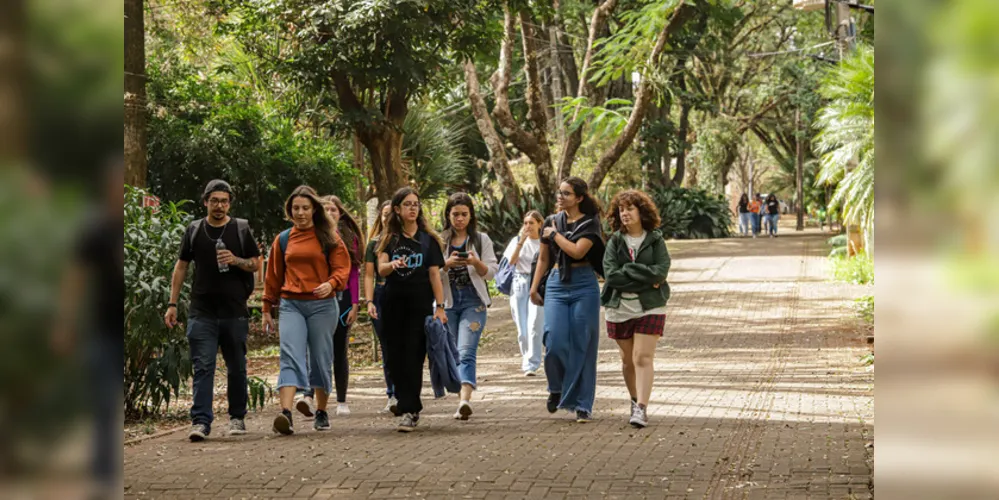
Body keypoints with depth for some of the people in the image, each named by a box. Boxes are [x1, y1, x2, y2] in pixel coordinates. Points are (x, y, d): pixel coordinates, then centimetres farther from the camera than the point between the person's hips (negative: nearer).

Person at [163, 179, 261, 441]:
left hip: (234, 311, 0)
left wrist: (236, 260, -13)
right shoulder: (194, 230, 9)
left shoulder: (241, 229, 6)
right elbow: (181, 267, 12)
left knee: (236, 367, 9)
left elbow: (255, 264, 9)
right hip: (202, 311, 0)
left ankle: (237, 417, 23)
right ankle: (201, 422, -12)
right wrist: (172, 304, 6)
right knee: (203, 367, -8)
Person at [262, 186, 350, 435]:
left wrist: (331, 284, -20)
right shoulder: (283, 240, 12)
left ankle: (321, 412, 21)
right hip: (290, 305, 1)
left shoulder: (329, 237, 5)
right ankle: (286, 414, -28)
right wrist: (267, 308, 17)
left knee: (321, 359, 5)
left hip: (322, 305, -1)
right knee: (291, 356, -15)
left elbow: (342, 268, 1)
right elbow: (273, 276, 17)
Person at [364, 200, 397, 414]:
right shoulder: (374, 244, 11)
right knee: (387, 348, 4)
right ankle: (392, 395, 10)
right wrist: (369, 302, -3)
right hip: (381, 296, 2)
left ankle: (396, 395, -15)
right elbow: (369, 275, 8)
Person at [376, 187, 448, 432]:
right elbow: (381, 269, -5)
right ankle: (410, 404, 19)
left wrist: (440, 306, -5)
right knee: (394, 358, 2)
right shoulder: (389, 239, 7)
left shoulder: (428, 239, 5)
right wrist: (393, 264, -29)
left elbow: (435, 275, 3)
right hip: (393, 304, 2)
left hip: (420, 304, -2)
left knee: (413, 357, -8)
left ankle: (410, 411, -8)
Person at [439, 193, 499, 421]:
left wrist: (476, 262, -17)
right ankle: (464, 400, 19)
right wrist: (447, 264, -13)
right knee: (455, 354, 8)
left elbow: (491, 272, 2)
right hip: (448, 302, 3)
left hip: (474, 301, -3)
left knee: (466, 352, -19)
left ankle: (465, 400, -32)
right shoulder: (440, 241, 9)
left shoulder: (481, 239, 5)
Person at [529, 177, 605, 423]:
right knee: (555, 341, -11)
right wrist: (534, 287, 13)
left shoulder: (590, 224, -2)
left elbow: (577, 251, -18)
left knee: (582, 345, -2)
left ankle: (582, 405, 4)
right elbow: (543, 258, 19)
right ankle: (557, 388, 16)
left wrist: (555, 234, -5)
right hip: (557, 285, 3)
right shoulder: (551, 222, 11)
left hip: (583, 285, -3)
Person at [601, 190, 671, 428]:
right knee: (628, 360, 12)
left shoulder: (655, 240, 1)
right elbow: (611, 275, -10)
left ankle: (641, 409, -19)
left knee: (643, 358, -12)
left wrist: (628, 270, -15)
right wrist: (646, 280, -13)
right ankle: (635, 401, 30)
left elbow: (660, 272, -13)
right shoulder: (615, 242, 3)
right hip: (620, 308, 2)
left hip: (649, 308, -2)